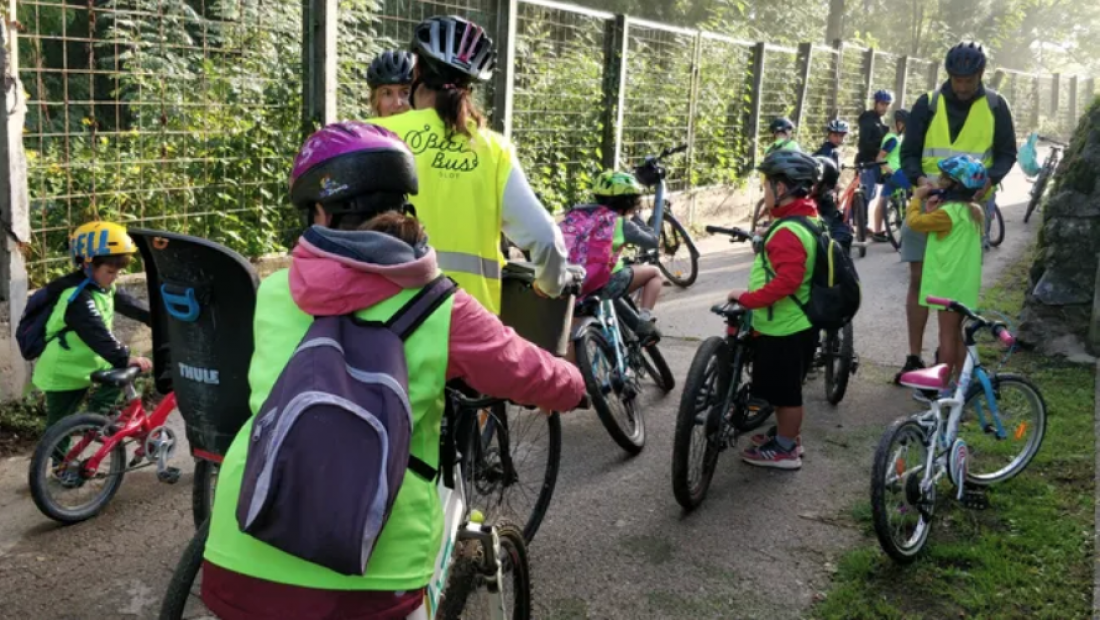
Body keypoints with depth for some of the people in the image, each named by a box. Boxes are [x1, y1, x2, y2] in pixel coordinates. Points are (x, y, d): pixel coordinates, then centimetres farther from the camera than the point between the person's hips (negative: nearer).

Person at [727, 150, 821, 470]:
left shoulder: (788, 231, -26)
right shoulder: (807, 218, 6)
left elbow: (787, 280, -34)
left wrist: (747, 298, -28)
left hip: (785, 327, -10)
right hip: (792, 323, 10)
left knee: (785, 390, 6)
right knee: (784, 388, 24)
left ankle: (785, 450, 20)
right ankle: (787, 434, 40)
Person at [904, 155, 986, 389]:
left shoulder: (949, 212, -20)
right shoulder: (973, 210, 9)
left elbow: (915, 222, -17)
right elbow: (935, 226, 13)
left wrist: (917, 198, -3)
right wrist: (932, 210, -1)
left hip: (950, 284, -9)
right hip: (964, 282, 9)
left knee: (947, 333, -2)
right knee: (956, 331, 17)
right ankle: (960, 380, 24)